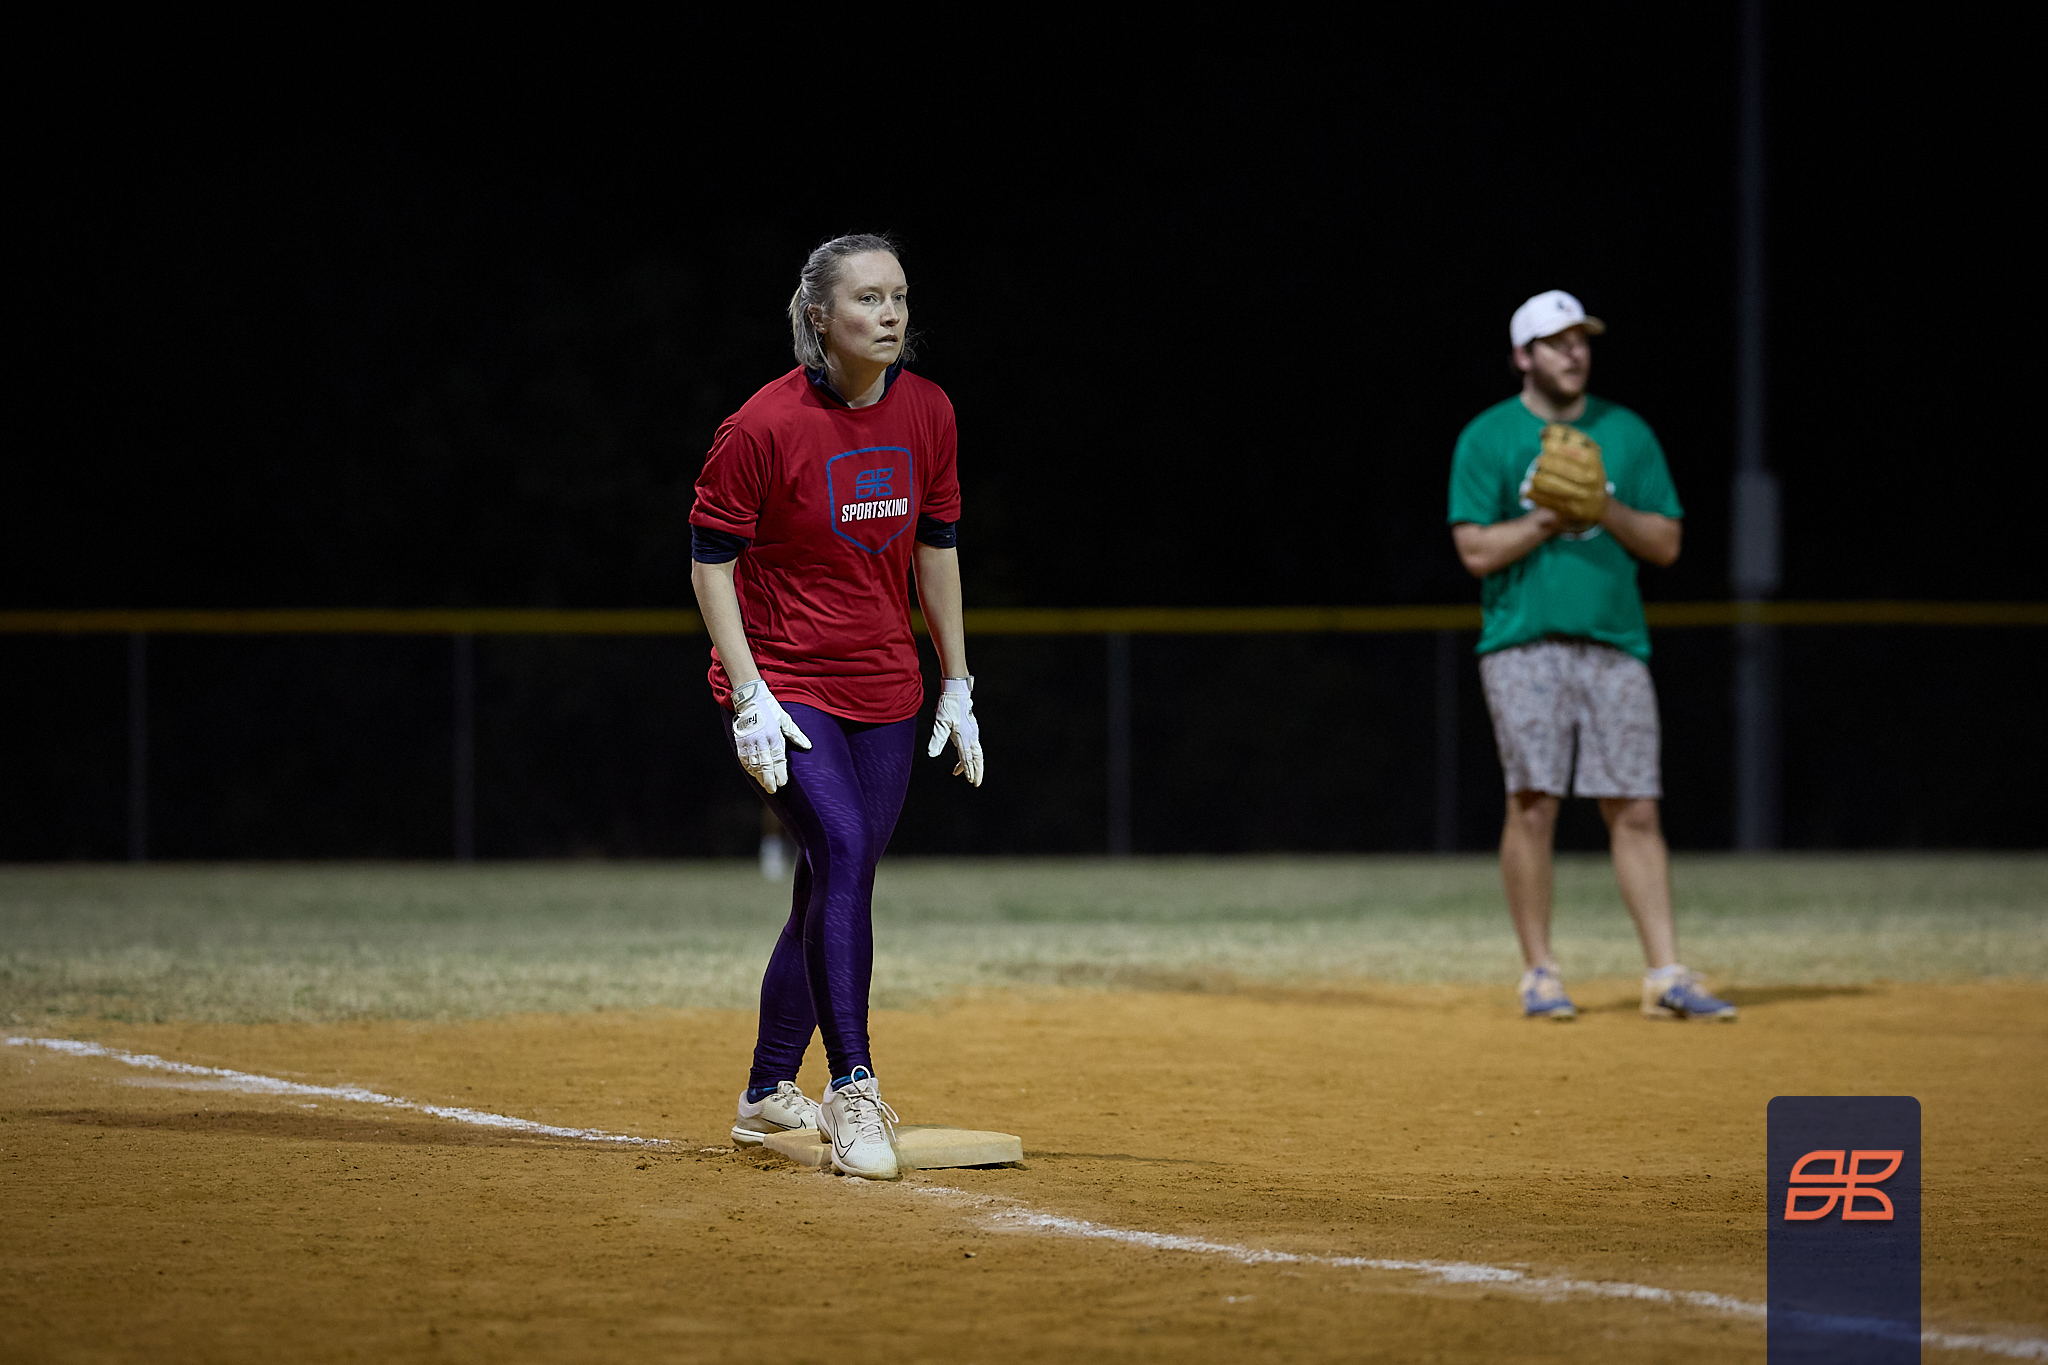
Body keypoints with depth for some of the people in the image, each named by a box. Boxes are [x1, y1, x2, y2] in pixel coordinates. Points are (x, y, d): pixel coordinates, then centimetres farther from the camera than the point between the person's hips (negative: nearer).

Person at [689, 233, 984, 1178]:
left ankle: (768, 1094, 28)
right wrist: (749, 694, -18)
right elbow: (709, 558, -11)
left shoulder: (927, 412, 0)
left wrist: (957, 684, 11)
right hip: (784, 686, -6)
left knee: (835, 885, 12)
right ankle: (851, 1095, -22)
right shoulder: (764, 426, -16)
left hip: (885, 691, 6)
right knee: (843, 852, -23)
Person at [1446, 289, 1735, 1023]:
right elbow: (1477, 549, -4)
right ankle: (1540, 975, 3)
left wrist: (1604, 508, -7)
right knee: (1533, 804, -6)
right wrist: (1553, 516, -12)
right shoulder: (1487, 437, 4)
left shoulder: (1626, 432, 12)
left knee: (1635, 809, -2)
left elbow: (1666, 543, 9)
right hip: (1524, 644, -2)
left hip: (1615, 643, 3)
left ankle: (1666, 976, -3)